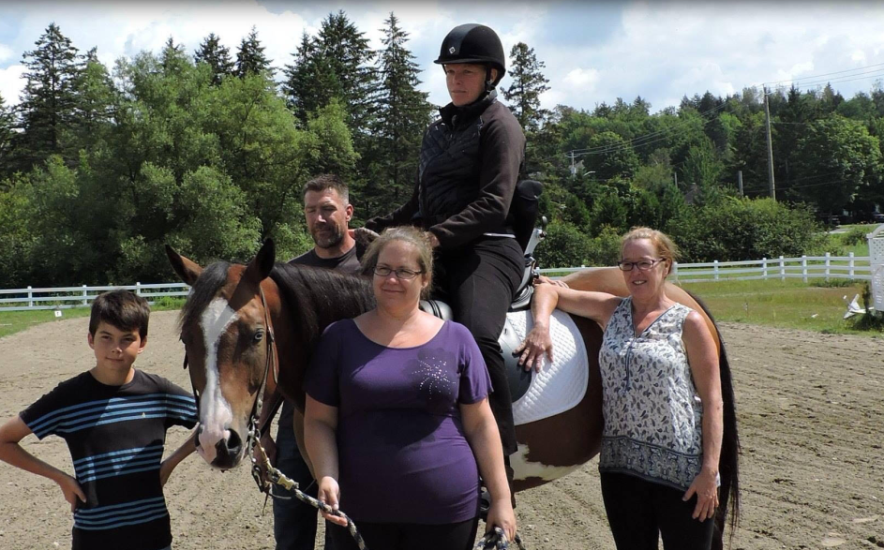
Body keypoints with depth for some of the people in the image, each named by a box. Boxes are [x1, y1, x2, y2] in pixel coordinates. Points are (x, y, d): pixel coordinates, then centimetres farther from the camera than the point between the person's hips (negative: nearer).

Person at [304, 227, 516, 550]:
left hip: (446, 511, 0)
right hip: (358, 510, 0)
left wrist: (501, 499, 1)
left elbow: (480, 424, 5)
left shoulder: (456, 339, 3)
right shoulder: (340, 337, 2)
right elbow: (319, 421, 3)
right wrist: (327, 478, -13)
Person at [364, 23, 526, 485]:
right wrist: (378, 229, 12)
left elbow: (494, 204, -14)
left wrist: (435, 236, -25)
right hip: (440, 254, 8)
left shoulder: (499, 124, -1)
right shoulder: (439, 130, 23)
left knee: (476, 334, -33)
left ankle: (499, 466, -31)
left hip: (487, 248, -8)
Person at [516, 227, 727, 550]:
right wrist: (541, 326, -14)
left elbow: (712, 402, -6)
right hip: (620, 463, 4)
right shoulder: (611, 311, 8)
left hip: (681, 468, -4)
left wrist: (710, 471, -13)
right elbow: (549, 291, 9)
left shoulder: (689, 324, -4)